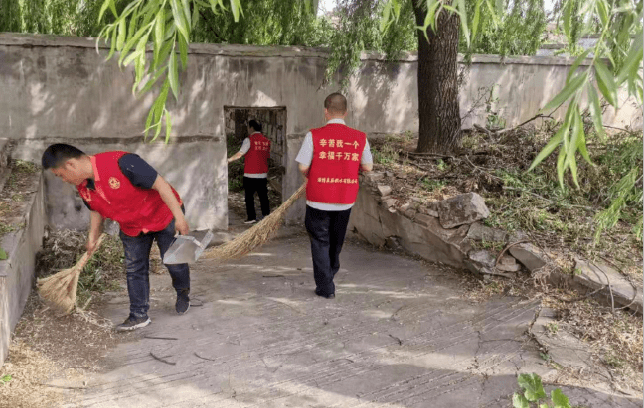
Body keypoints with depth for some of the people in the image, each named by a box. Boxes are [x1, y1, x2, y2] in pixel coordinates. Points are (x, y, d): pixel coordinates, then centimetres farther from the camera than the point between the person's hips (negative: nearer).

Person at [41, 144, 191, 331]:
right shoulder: (83, 187, -7)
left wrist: (179, 216, -33)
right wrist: (93, 236, 9)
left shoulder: (121, 163, -34)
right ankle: (139, 315, 20)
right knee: (133, 270, 7)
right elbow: (96, 210, 14)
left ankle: (183, 293, 33)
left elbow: (160, 184, -32)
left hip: (163, 215, -6)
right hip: (132, 228, 7)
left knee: (174, 262, 2)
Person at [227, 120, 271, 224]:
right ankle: (266, 215, 12)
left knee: (249, 196, 3)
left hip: (250, 173, -5)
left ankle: (251, 217, 1)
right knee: (263, 195, 11)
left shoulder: (249, 140, -9)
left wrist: (229, 160, -8)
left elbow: (240, 154, -15)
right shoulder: (266, 141, 8)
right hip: (263, 173, 5)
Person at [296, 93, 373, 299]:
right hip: (345, 200, 3)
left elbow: (303, 167, -10)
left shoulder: (314, 135, -11)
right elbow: (368, 166, 3)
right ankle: (329, 275, 42)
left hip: (318, 199, -3)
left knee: (320, 241, 11)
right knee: (336, 241, 22)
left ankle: (325, 288, 11)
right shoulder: (360, 137, -3)